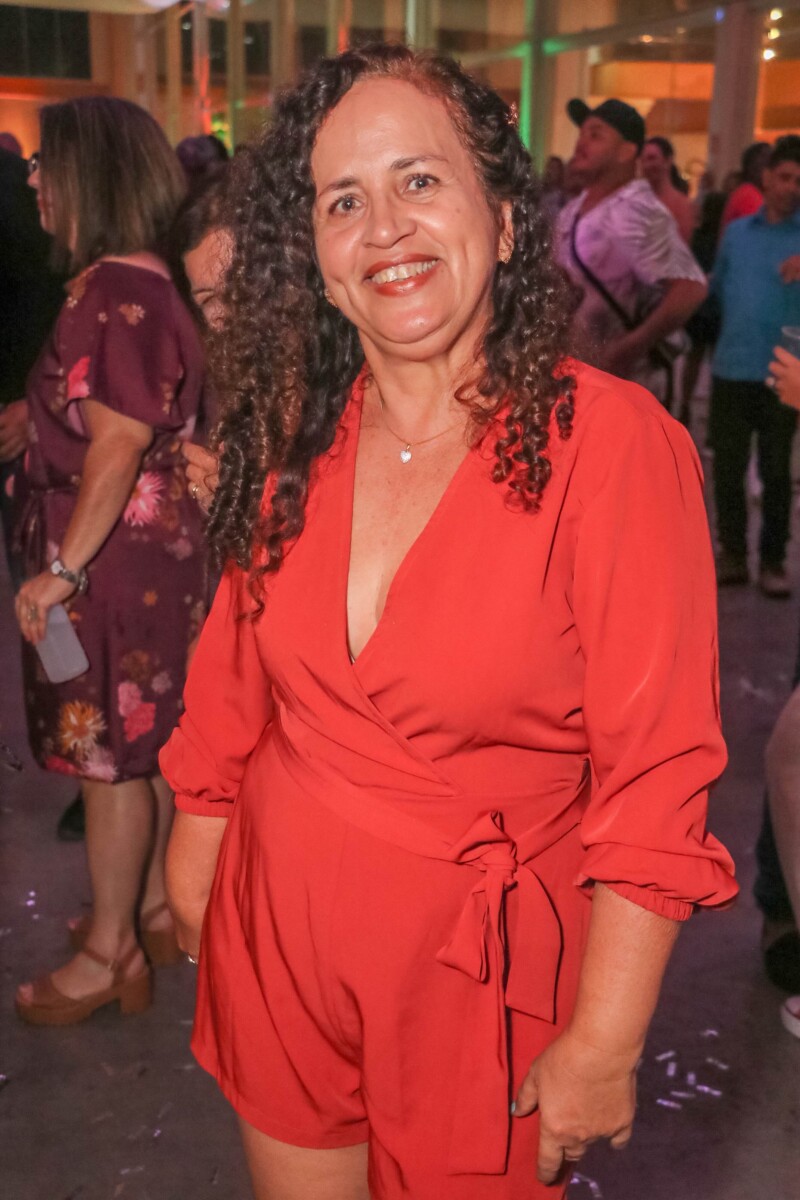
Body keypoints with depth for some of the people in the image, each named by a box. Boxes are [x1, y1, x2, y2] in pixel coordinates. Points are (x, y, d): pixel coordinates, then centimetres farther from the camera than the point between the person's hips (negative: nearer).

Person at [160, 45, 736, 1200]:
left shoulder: (611, 442, -19)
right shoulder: (295, 437, -3)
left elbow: (657, 774, -17)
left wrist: (603, 1046, -14)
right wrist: (195, 849, 16)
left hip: (481, 969, -4)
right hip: (277, 937, 5)